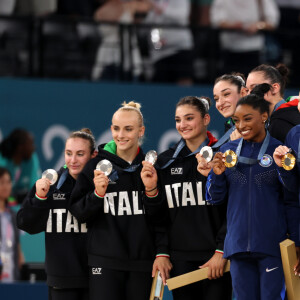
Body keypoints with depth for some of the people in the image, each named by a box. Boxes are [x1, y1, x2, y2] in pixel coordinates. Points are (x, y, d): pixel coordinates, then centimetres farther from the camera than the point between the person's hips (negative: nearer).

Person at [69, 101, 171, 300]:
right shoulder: (97, 165, 3)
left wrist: (162, 253, -2)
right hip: (104, 263, -1)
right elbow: (78, 213, 4)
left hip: (142, 265, 1)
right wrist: (97, 194, -14)